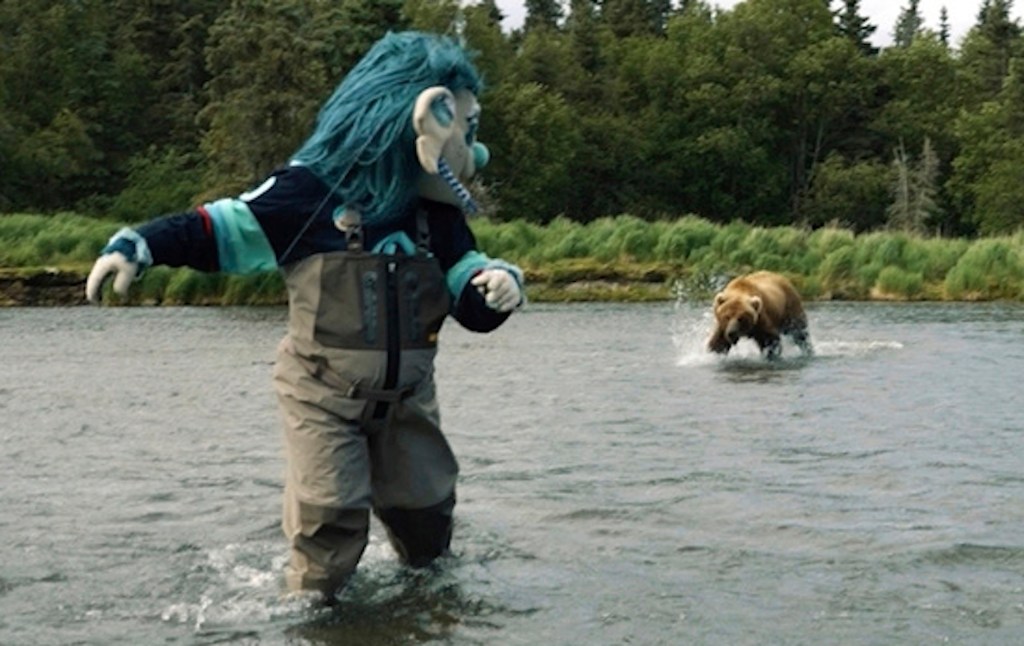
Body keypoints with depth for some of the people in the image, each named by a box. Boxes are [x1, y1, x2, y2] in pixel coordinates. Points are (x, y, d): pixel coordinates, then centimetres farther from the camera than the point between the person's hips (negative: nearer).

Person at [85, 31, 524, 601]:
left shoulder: (437, 215, 1)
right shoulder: (312, 190, -16)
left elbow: (474, 308, 1)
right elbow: (219, 230, -13)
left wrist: (500, 284, -23)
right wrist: (135, 247, -26)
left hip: (407, 394, 5)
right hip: (324, 391, -5)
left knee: (425, 510, 16)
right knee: (329, 515, -11)